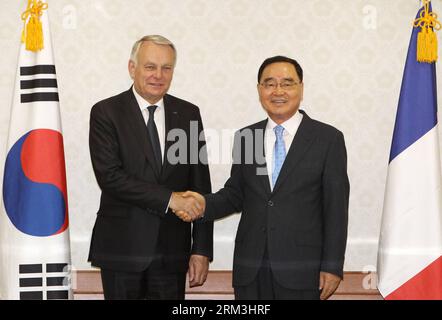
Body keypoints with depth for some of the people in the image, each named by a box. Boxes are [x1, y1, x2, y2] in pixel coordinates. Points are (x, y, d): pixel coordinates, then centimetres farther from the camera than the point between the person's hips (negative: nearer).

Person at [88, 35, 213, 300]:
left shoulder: (188, 114, 6)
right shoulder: (106, 112, -3)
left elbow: (201, 186, 5)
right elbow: (109, 175, -14)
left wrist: (202, 250, 0)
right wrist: (169, 198, -19)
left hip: (172, 250, 2)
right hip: (122, 247, -2)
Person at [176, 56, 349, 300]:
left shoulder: (328, 138, -2)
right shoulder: (245, 137, 8)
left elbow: (336, 208, -3)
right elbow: (235, 193, 14)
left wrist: (332, 267, -7)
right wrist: (205, 204, -7)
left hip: (301, 270, -3)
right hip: (251, 269, 3)